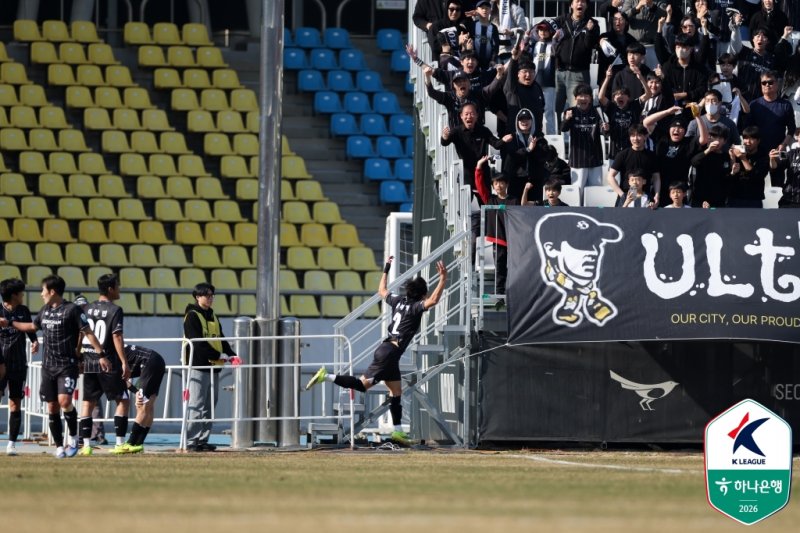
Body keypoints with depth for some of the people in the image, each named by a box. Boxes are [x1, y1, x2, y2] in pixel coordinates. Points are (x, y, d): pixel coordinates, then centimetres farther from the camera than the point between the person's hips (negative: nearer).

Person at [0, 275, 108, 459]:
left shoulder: (72, 310, -9)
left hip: (67, 365, -6)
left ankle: (73, 437, -1)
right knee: (52, 407, 4)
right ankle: (59, 446, 11)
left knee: (64, 401, -22)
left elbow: (88, 333, -10)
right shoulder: (45, 311, 12)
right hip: (48, 366, 6)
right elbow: (32, 326, 31)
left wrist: (101, 355, -15)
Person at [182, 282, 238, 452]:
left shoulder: (212, 317, 19)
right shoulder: (192, 316, -5)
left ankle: (203, 440, 10)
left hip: (213, 367, 8)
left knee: (209, 406, 7)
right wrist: (219, 355, -14)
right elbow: (198, 342, -14)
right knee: (197, 406, -9)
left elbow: (221, 339, 17)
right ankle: (191, 441, -8)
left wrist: (231, 355, 0)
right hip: (198, 366, -8)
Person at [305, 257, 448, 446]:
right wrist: (443, 280, -26)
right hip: (390, 351, -9)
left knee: (396, 391, 12)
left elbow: (382, 291, 31)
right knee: (363, 384, -11)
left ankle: (398, 431, 13)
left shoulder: (398, 301, 13)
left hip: (387, 348, 9)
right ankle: (327, 377, -17)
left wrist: (386, 270, 40)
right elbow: (433, 300, -27)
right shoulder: (415, 307, -9)